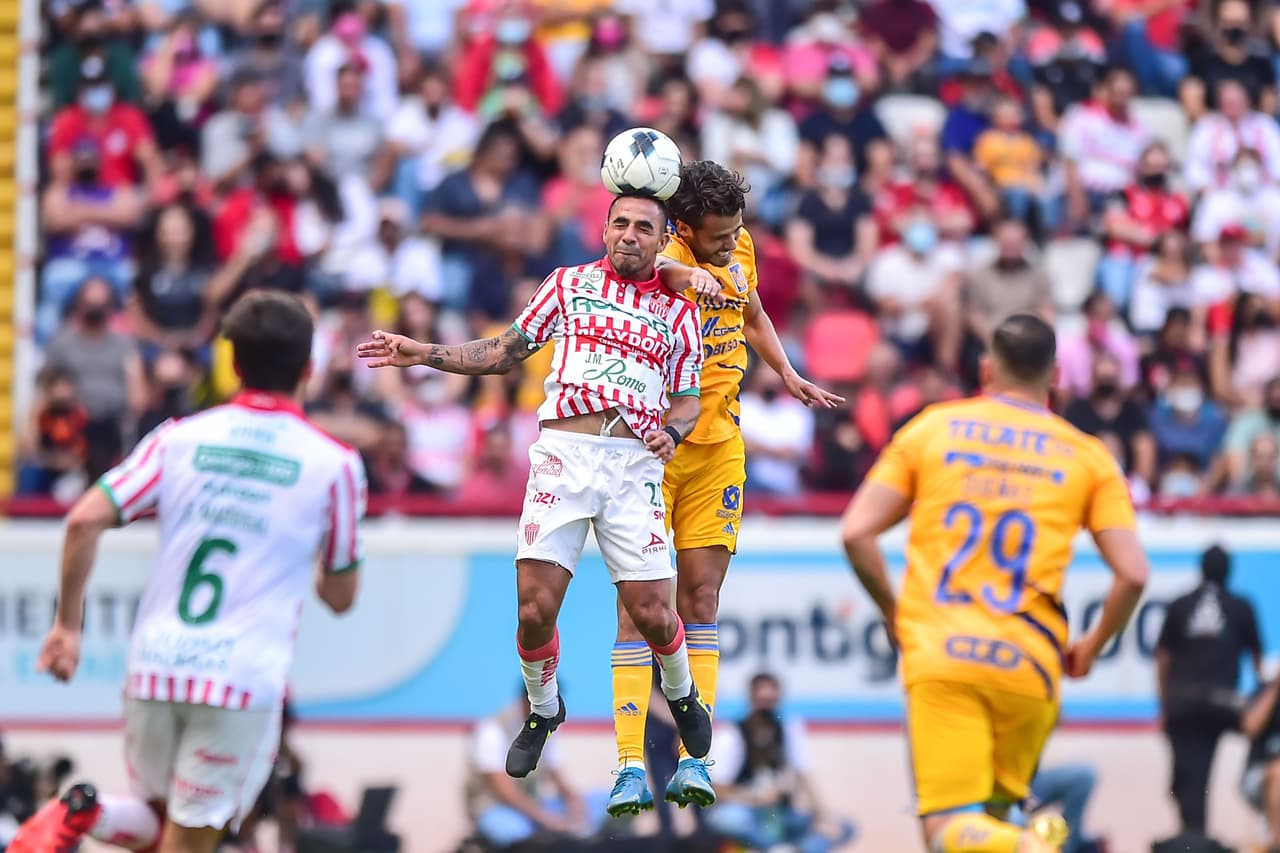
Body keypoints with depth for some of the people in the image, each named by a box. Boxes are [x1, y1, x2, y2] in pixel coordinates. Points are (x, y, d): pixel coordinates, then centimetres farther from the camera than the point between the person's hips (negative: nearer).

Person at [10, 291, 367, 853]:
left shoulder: (181, 438, 5)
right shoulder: (335, 465, 0)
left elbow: (85, 521, -5)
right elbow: (341, 596, 9)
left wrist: (67, 625, 4)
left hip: (156, 664, 3)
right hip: (244, 679, -3)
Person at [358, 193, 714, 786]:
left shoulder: (678, 312, 15)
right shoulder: (569, 284, 15)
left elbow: (688, 400, 16)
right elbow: (505, 352, 19)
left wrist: (672, 432, -7)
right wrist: (422, 354, 10)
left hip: (634, 462, 0)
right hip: (563, 452, 0)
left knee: (651, 612, -8)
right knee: (536, 607, -9)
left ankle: (681, 694, 25)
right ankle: (542, 710, 19)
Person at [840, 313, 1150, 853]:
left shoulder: (931, 428, 10)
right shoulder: (1088, 457, 9)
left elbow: (856, 533, 5)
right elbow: (1133, 573, 1)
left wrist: (893, 612, 21)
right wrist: (1093, 646, 18)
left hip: (939, 655, -1)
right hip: (1029, 666, 1)